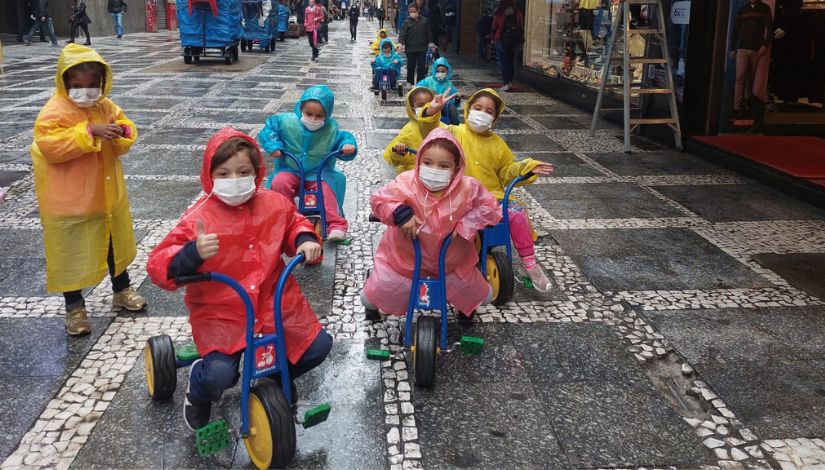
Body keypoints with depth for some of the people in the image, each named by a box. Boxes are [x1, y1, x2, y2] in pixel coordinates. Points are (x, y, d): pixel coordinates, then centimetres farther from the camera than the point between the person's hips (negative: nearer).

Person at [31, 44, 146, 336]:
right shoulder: (55, 111, -16)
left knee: (115, 243, 19)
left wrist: (122, 132, -17)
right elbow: (50, 145, -28)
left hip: (107, 195, 6)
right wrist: (90, 132, -35)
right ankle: (74, 306, 21)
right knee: (71, 252, 7)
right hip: (69, 202, -6)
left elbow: (126, 131, 9)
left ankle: (121, 290, 38)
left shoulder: (106, 106, 3)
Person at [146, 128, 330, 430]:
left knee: (318, 346, -6)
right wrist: (193, 253, -36)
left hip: (275, 303, 4)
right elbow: (158, 265, -15)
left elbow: (294, 224, 21)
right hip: (220, 312, -4)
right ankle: (198, 394, 18)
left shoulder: (275, 205, -1)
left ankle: (279, 375, 30)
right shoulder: (199, 218, -13)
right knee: (219, 374, -24)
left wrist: (306, 240, -2)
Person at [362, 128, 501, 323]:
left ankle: (468, 304, 55)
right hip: (406, 254, -1)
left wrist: (466, 224, -20)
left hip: (450, 256, 2)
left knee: (469, 286, 14)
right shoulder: (406, 183, -26)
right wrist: (401, 214, -32)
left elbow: (489, 206, -8)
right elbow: (379, 199, -16)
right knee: (383, 285, 3)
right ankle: (371, 303, 44)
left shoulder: (468, 188, -22)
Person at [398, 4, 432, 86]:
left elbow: (428, 33, 10)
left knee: (421, 67, 3)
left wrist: (429, 43, 11)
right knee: (410, 67, 6)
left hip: (422, 49, 2)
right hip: (410, 49, -1)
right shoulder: (407, 22, -5)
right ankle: (410, 83, 22)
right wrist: (401, 43, -22)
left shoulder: (424, 20, 2)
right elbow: (402, 34, -9)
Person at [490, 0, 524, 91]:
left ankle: (506, 84, -10)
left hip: (502, 40, -3)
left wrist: (493, 38, 7)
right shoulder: (518, 14, 3)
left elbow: (494, 27, -3)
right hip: (513, 42, 3)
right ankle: (510, 82, 18)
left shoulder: (499, 14, -7)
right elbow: (521, 28, 6)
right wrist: (520, 42, 10)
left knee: (503, 62, -1)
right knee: (511, 61, 15)